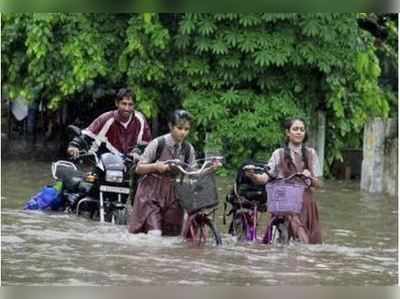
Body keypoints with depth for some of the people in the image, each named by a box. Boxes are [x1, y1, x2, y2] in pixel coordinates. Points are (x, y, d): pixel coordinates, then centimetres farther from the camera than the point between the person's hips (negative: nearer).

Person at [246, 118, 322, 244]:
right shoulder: (279, 154, 5)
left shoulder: (310, 153, 11)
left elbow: (318, 184, 10)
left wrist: (309, 177, -12)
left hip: (306, 205, 2)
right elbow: (266, 177, -5)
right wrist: (253, 176, -26)